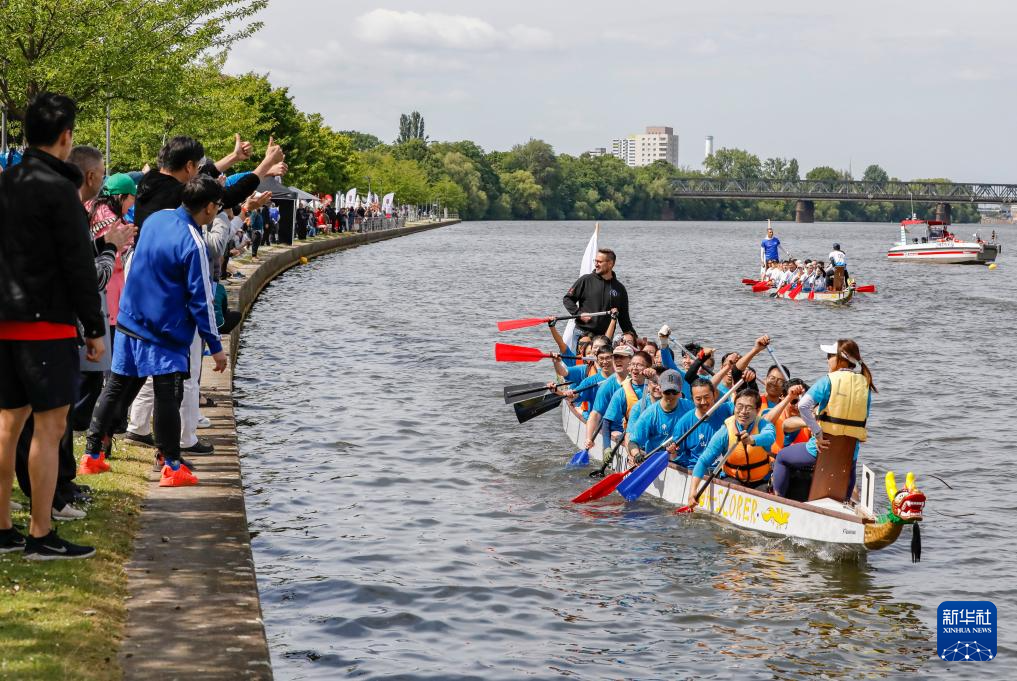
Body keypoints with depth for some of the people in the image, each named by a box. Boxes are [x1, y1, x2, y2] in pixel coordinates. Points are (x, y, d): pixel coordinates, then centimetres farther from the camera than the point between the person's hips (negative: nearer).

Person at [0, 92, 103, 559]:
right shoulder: (58, 189, -12)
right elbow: (79, 266, -13)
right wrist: (95, 327, -7)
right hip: (46, 323, -8)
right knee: (50, 426, -3)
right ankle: (41, 537, -2)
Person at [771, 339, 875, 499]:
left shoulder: (829, 380, -11)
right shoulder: (865, 384, 1)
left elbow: (803, 405, -23)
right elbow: (863, 420, 5)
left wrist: (818, 434, -17)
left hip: (822, 447, -4)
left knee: (782, 457, 21)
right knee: (849, 468, 41)